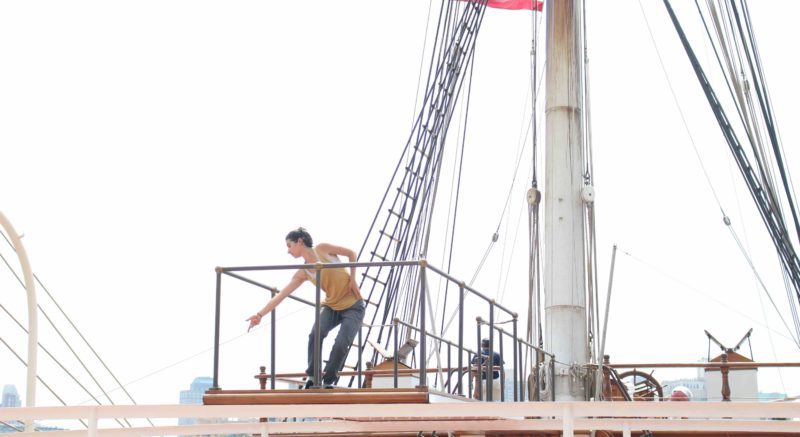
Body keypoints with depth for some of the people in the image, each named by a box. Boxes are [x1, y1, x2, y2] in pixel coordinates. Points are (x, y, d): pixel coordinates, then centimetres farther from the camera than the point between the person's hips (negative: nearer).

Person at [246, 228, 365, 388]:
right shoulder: (302, 273, 2)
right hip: (332, 307, 4)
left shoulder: (322, 248, -8)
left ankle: (328, 382, -1)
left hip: (353, 306, -4)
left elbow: (351, 253, 2)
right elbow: (281, 295, -1)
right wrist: (260, 314, -7)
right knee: (315, 334, -23)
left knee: (341, 343, -19)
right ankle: (312, 377, -9)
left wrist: (352, 279, -9)